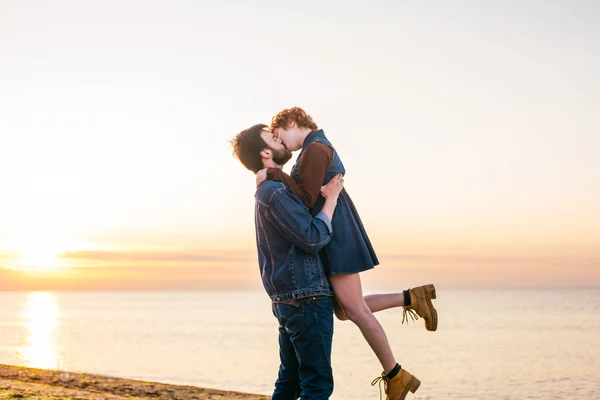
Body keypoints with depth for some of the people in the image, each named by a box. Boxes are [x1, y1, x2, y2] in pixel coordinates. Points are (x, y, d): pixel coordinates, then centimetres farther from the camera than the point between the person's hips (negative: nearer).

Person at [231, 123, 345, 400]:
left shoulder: (267, 192, 17)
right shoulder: (276, 193, -16)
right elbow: (313, 239, -21)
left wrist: (322, 194, 15)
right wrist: (331, 199, -11)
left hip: (287, 301, 10)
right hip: (307, 297, -10)